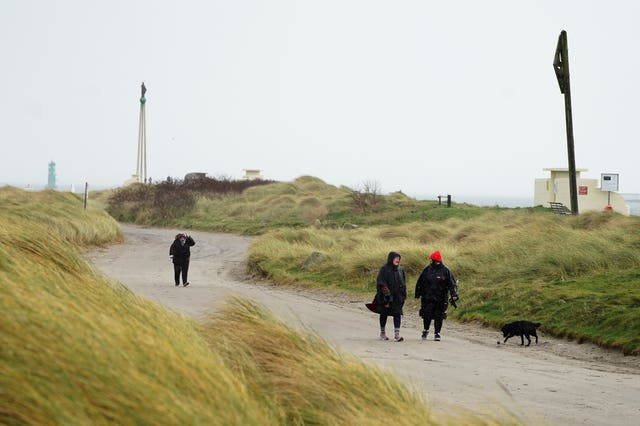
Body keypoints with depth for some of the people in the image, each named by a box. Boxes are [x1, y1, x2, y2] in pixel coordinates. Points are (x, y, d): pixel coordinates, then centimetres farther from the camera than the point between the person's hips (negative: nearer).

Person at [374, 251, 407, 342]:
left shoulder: (400, 270, 7)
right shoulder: (384, 269, -9)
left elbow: (403, 283, 15)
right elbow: (381, 283, -13)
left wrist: (403, 295, 11)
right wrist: (385, 297, -18)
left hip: (397, 296, 4)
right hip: (387, 296, -4)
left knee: (397, 314, -7)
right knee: (384, 314, 10)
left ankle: (396, 334, -10)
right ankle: (382, 333, 25)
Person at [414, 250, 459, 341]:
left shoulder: (445, 271, -2)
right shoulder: (427, 270, 6)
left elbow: (452, 283, -3)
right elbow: (420, 282, 15)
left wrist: (454, 295, -14)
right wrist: (418, 293, 16)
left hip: (440, 299, -1)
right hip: (428, 298, 1)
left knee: (439, 316, 1)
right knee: (427, 315, -2)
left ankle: (437, 333, 10)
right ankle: (426, 330, 21)